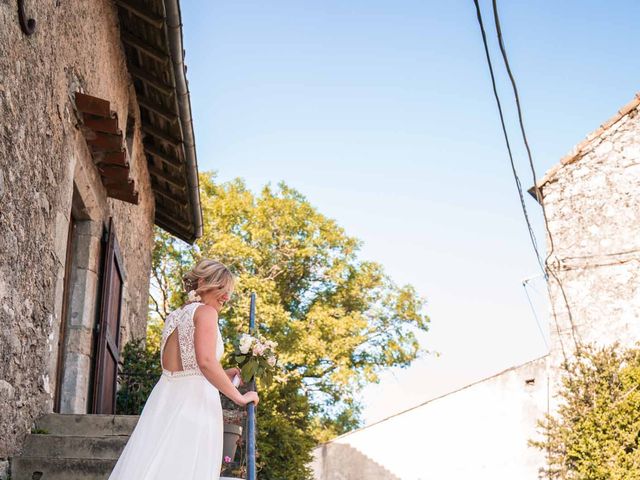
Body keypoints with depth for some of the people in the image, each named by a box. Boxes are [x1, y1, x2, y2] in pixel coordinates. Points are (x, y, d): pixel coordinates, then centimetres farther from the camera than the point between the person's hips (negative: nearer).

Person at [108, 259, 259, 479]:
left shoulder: (174, 316, 20)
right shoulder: (206, 311, -5)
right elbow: (206, 362, -19)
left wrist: (222, 376, 23)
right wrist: (240, 397, -11)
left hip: (165, 398, 8)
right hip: (193, 402, -8)